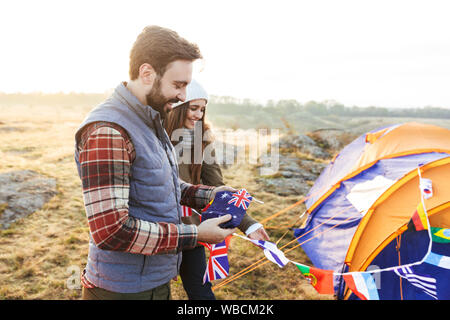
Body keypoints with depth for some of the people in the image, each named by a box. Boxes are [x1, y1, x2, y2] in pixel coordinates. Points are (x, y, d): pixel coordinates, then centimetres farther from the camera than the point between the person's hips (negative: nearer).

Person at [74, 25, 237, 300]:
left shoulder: (151, 121, 7)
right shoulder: (106, 132, -25)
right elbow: (111, 231, -28)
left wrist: (208, 195, 1)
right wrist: (195, 234, -23)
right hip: (124, 289, -8)